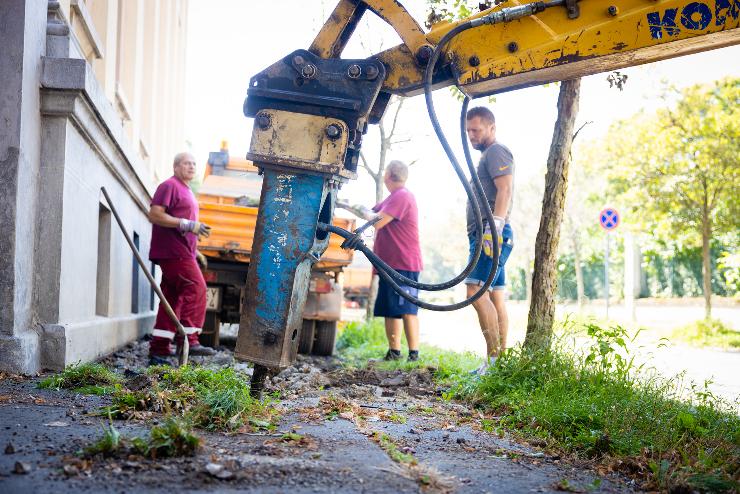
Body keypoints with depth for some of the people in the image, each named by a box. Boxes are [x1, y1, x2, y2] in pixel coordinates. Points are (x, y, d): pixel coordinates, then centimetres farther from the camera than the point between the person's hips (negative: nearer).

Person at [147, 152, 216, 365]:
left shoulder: (186, 191, 26)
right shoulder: (169, 186, -5)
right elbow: (155, 214, -16)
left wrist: (195, 251, 25)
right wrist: (187, 225, -21)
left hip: (182, 252, 9)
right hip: (172, 250, -9)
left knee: (173, 298, 6)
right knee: (196, 288, -17)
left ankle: (159, 350, 6)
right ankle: (188, 339, -18)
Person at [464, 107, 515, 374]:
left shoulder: (496, 151, -5)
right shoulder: (488, 155, 27)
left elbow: (505, 189, -20)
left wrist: (495, 225, -31)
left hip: (491, 233, -11)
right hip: (486, 235, 11)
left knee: (476, 291, -19)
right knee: (495, 297, 7)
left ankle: (495, 356, -21)